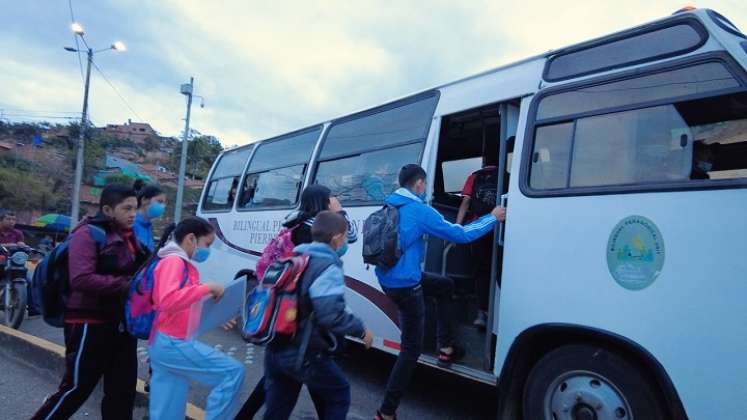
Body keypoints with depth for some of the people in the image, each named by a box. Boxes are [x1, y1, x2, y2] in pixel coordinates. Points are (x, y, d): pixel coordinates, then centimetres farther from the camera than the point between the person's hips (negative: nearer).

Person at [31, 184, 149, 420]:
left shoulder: (130, 237, 11)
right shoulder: (88, 233, -12)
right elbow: (81, 279, -24)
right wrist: (127, 285, -25)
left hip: (121, 323, 7)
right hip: (90, 324, -7)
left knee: (122, 389, 12)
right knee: (77, 387, 3)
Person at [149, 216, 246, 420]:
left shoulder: (185, 265, 17)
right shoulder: (173, 261, -12)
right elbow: (168, 300, -29)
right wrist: (207, 288, -23)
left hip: (168, 344, 10)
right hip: (172, 343, -10)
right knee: (233, 371, -10)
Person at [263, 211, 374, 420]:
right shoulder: (328, 269, -19)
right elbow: (332, 316, -28)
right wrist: (361, 330, -15)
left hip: (275, 351, 8)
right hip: (305, 357, -8)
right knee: (338, 395, 16)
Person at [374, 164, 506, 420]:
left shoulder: (390, 205, 5)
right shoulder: (419, 210, -17)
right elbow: (460, 235, -13)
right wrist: (492, 218, 0)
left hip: (389, 279, 9)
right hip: (404, 286, -9)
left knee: (445, 286, 26)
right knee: (411, 349, 2)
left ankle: (446, 348, 29)